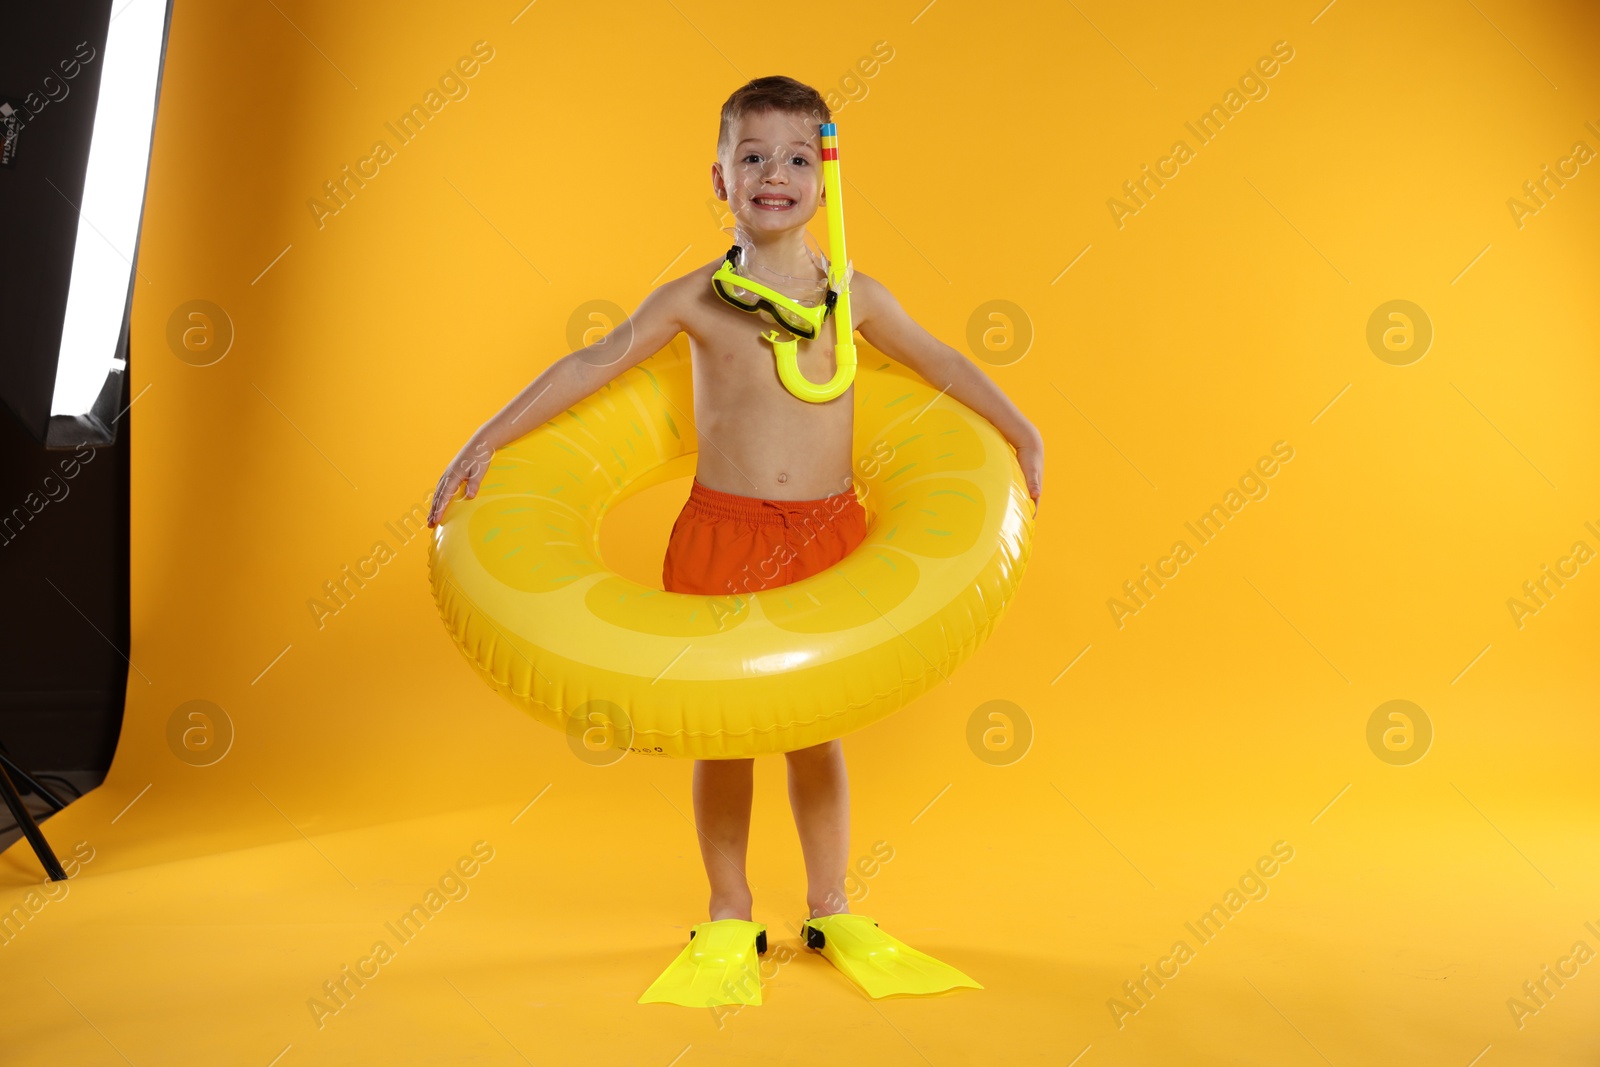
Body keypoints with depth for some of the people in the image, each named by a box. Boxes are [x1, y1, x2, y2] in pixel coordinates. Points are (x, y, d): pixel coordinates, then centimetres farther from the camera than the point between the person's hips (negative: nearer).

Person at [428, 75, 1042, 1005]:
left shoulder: (854, 295, 2)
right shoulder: (694, 299, -2)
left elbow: (941, 363, 12)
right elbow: (590, 366, -2)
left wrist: (1022, 432, 9)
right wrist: (485, 443, -4)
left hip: (829, 533, 1)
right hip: (723, 533, -1)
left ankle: (830, 910, 28)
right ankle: (731, 917, 25)